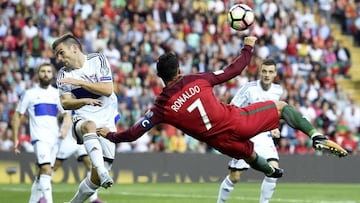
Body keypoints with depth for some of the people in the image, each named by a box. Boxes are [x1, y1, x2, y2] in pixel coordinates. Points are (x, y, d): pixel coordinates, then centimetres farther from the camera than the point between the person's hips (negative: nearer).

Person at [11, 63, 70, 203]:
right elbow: (17, 116, 8)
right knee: (46, 170, -21)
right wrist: (15, 138, 3)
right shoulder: (30, 94, 4)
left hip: (54, 138, 4)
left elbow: (66, 114, 14)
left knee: (42, 174, 9)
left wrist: (65, 128, -8)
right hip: (40, 137, -4)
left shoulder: (57, 94, 13)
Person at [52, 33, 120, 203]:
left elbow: (107, 90, -9)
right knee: (90, 126, -41)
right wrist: (84, 101, -19)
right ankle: (102, 171, -56)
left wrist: (80, 82, -14)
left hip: (106, 120, 0)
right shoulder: (63, 74, 8)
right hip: (83, 119, 0)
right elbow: (65, 103, -1)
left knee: (96, 177, -9)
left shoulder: (97, 60, 0)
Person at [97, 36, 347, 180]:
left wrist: (110, 135, 16)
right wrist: (248, 47, 19)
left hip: (223, 142, 2)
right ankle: (317, 136, -4)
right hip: (236, 121, -2)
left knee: (250, 156, 37)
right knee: (281, 106, 14)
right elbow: (233, 70, 3)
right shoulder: (197, 80, -4)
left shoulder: (161, 107, -2)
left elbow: (134, 133, -1)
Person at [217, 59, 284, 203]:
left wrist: (274, 127, 7)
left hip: (264, 136, 4)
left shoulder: (278, 91, 1)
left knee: (274, 169, -17)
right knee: (234, 177, -2)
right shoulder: (249, 88, -14)